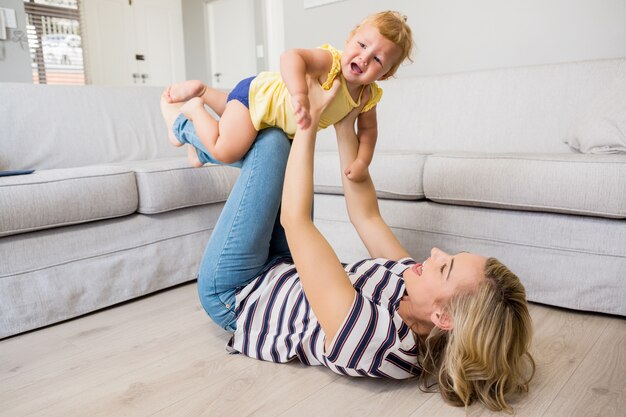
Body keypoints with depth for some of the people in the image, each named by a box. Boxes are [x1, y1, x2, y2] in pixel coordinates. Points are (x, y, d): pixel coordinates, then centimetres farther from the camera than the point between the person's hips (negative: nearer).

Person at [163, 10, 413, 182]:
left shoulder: (368, 97, -15)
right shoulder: (329, 61, -36)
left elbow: (368, 128, -2)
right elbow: (290, 57, -51)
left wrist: (362, 160, -18)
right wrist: (300, 96, -66)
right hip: (257, 92, -8)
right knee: (226, 151, -20)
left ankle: (202, 91, 44)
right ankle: (194, 108, 6)